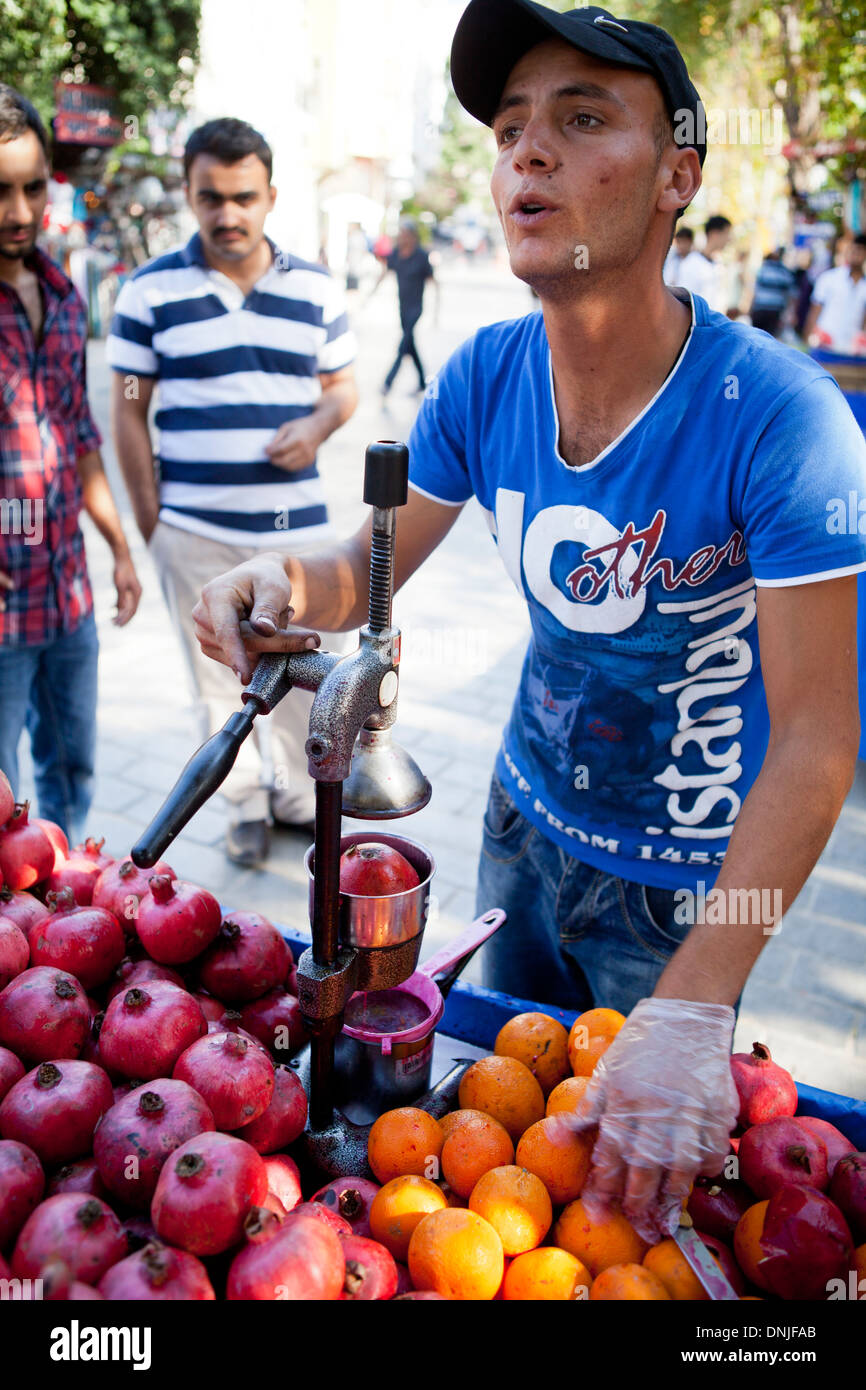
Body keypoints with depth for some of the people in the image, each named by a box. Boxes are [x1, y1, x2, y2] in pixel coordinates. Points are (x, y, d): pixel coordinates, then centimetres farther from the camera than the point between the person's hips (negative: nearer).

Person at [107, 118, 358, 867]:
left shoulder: (316, 288, 6)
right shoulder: (150, 290, 0)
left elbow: (343, 386, 13)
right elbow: (129, 411, 3)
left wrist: (317, 426, -10)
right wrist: (148, 517, -2)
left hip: (297, 524, 2)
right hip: (194, 531, -1)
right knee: (217, 674, 9)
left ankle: (299, 792, 32)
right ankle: (246, 802, 28)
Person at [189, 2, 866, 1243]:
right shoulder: (484, 378, -12)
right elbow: (376, 562, -1)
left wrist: (694, 1010, -37)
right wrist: (287, 584, -26)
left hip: (681, 881, -4)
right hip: (526, 821, 5)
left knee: (644, 1164, 17)